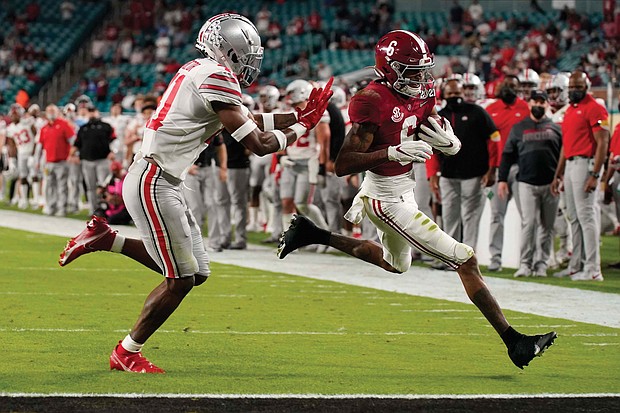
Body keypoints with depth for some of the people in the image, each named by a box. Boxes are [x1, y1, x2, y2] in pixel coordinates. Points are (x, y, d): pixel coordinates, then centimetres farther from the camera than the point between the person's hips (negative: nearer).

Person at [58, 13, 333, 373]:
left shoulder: (200, 72, 15)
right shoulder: (217, 77, -15)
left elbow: (249, 121, 24)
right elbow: (257, 143, -15)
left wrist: (301, 115, 18)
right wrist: (302, 128, -2)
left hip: (164, 183, 10)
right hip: (153, 184, -10)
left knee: (197, 272, 12)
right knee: (181, 279, -3)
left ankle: (106, 240, 19)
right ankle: (127, 354, 11)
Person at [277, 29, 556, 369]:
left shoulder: (420, 95, 0)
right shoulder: (374, 102, -24)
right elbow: (342, 165, -25)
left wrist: (450, 143, -17)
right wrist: (393, 153, -36)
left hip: (402, 191, 10)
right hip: (387, 199, -10)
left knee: (395, 264, 35)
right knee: (465, 260, -10)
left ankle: (314, 235, 36)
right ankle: (513, 341, -7)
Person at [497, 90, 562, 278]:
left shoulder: (555, 128, 10)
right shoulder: (518, 128, 10)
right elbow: (507, 155, 10)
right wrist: (502, 179, 3)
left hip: (550, 184, 1)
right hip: (527, 183, -1)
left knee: (547, 226, 3)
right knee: (528, 223, -10)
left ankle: (542, 263, 8)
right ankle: (525, 264, -9)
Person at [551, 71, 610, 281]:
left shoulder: (594, 109, -10)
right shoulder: (570, 111, 18)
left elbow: (602, 143, -15)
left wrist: (595, 175, -21)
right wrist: (558, 174, 23)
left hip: (585, 163, -9)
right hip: (570, 165, 9)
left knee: (586, 215, -10)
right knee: (574, 217, 11)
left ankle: (592, 269, -9)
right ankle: (576, 266, 17)